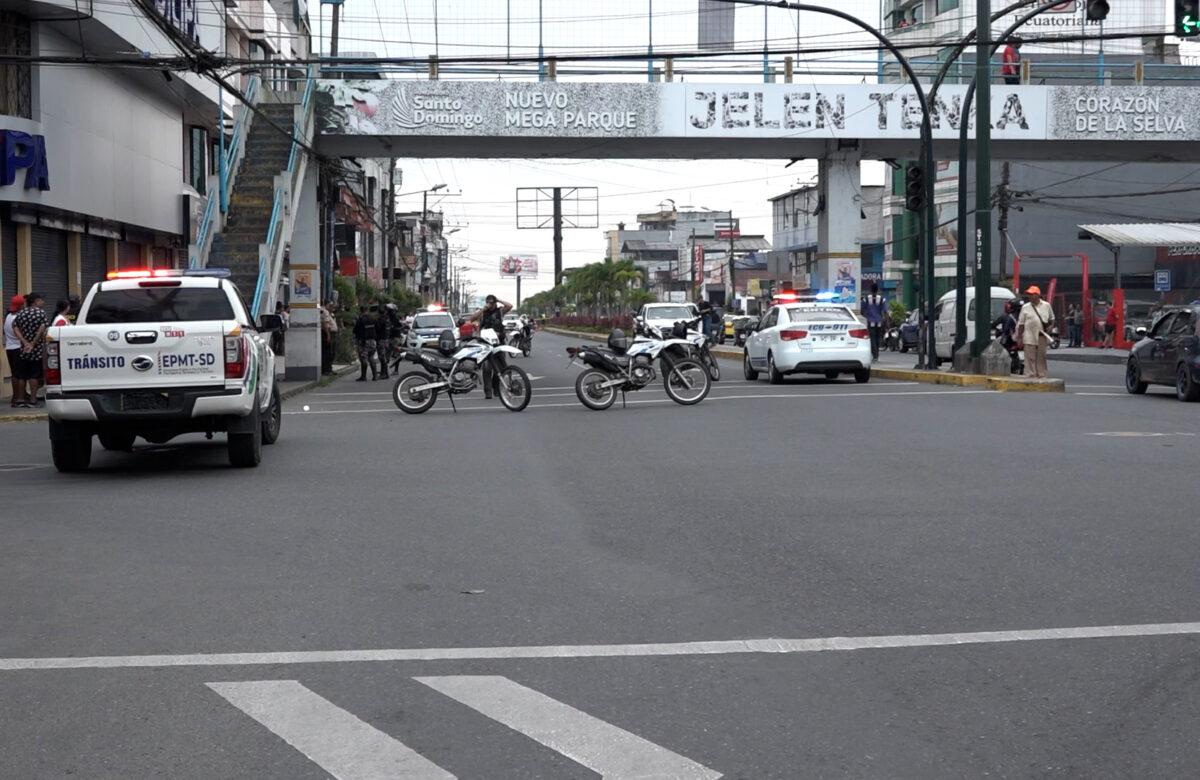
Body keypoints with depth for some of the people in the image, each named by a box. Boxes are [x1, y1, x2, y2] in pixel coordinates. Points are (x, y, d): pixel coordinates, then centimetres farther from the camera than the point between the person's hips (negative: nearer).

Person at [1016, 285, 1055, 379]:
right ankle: (1031, 376, -1)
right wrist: (1019, 337, 1)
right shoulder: (1025, 307, 4)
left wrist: (1050, 327, 1)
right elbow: (1020, 324, 5)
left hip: (1042, 336, 2)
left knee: (1041, 358, 7)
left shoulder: (1046, 306, 9)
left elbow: (1051, 319, 20)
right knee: (1030, 358, -4)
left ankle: (1041, 376, 14)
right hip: (1030, 337, -2)